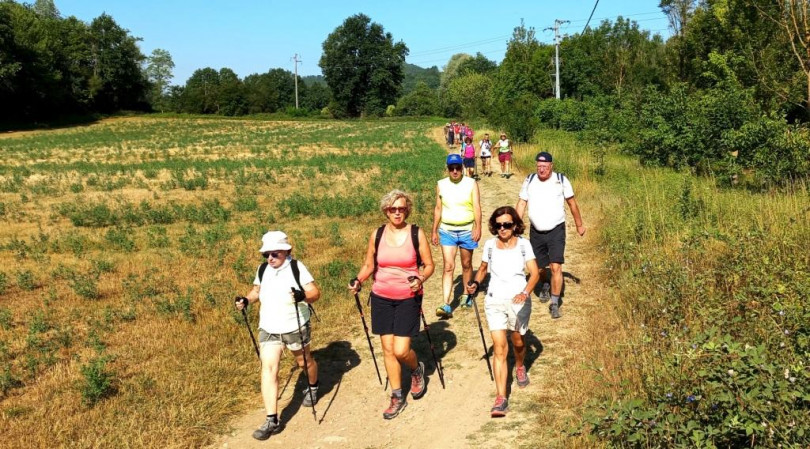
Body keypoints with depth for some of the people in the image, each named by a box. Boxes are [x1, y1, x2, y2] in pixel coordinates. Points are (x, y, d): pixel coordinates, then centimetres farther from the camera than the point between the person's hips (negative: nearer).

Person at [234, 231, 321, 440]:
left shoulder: (296, 267, -13)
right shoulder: (262, 270, 2)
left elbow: (315, 292, -16)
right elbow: (257, 290, 18)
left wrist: (303, 295, -38)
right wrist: (246, 299, -3)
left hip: (295, 327, -3)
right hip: (268, 328, 4)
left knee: (304, 361, 18)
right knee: (268, 368, -7)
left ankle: (313, 387, 52)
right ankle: (272, 420, -7)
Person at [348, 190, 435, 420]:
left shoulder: (417, 234, -7)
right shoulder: (377, 235, 0)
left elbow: (429, 264, -1)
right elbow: (369, 265, 10)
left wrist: (421, 279, -21)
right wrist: (358, 281, -8)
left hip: (408, 298, -3)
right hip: (381, 298, 3)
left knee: (401, 350, -8)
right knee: (388, 349, 7)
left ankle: (417, 369, 27)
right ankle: (397, 397, 22)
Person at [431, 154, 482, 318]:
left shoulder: (471, 184, -3)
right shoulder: (441, 185, 4)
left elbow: (477, 207, -10)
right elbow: (438, 209, 10)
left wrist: (478, 227, -22)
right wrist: (434, 231, 11)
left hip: (467, 230, -1)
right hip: (447, 231, 1)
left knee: (466, 265, 13)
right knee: (448, 267, -7)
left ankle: (467, 295, 34)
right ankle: (446, 306, -12)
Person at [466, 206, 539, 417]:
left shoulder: (523, 244, -5)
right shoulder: (490, 245, 0)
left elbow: (535, 272, -12)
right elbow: (483, 268, 15)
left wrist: (526, 292, -29)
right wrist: (475, 283, -5)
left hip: (519, 300, 0)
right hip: (495, 300, 0)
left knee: (518, 341, 17)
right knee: (499, 348, -8)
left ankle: (520, 367, 54)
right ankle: (501, 398, -10)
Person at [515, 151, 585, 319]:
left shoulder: (561, 180, -6)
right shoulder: (529, 180, 0)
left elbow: (572, 202, 4)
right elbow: (521, 204, 3)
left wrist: (579, 224, 11)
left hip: (556, 230, -3)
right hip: (536, 231, 3)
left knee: (556, 266, -13)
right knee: (539, 266, 15)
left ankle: (555, 303, -3)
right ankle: (545, 285, 48)